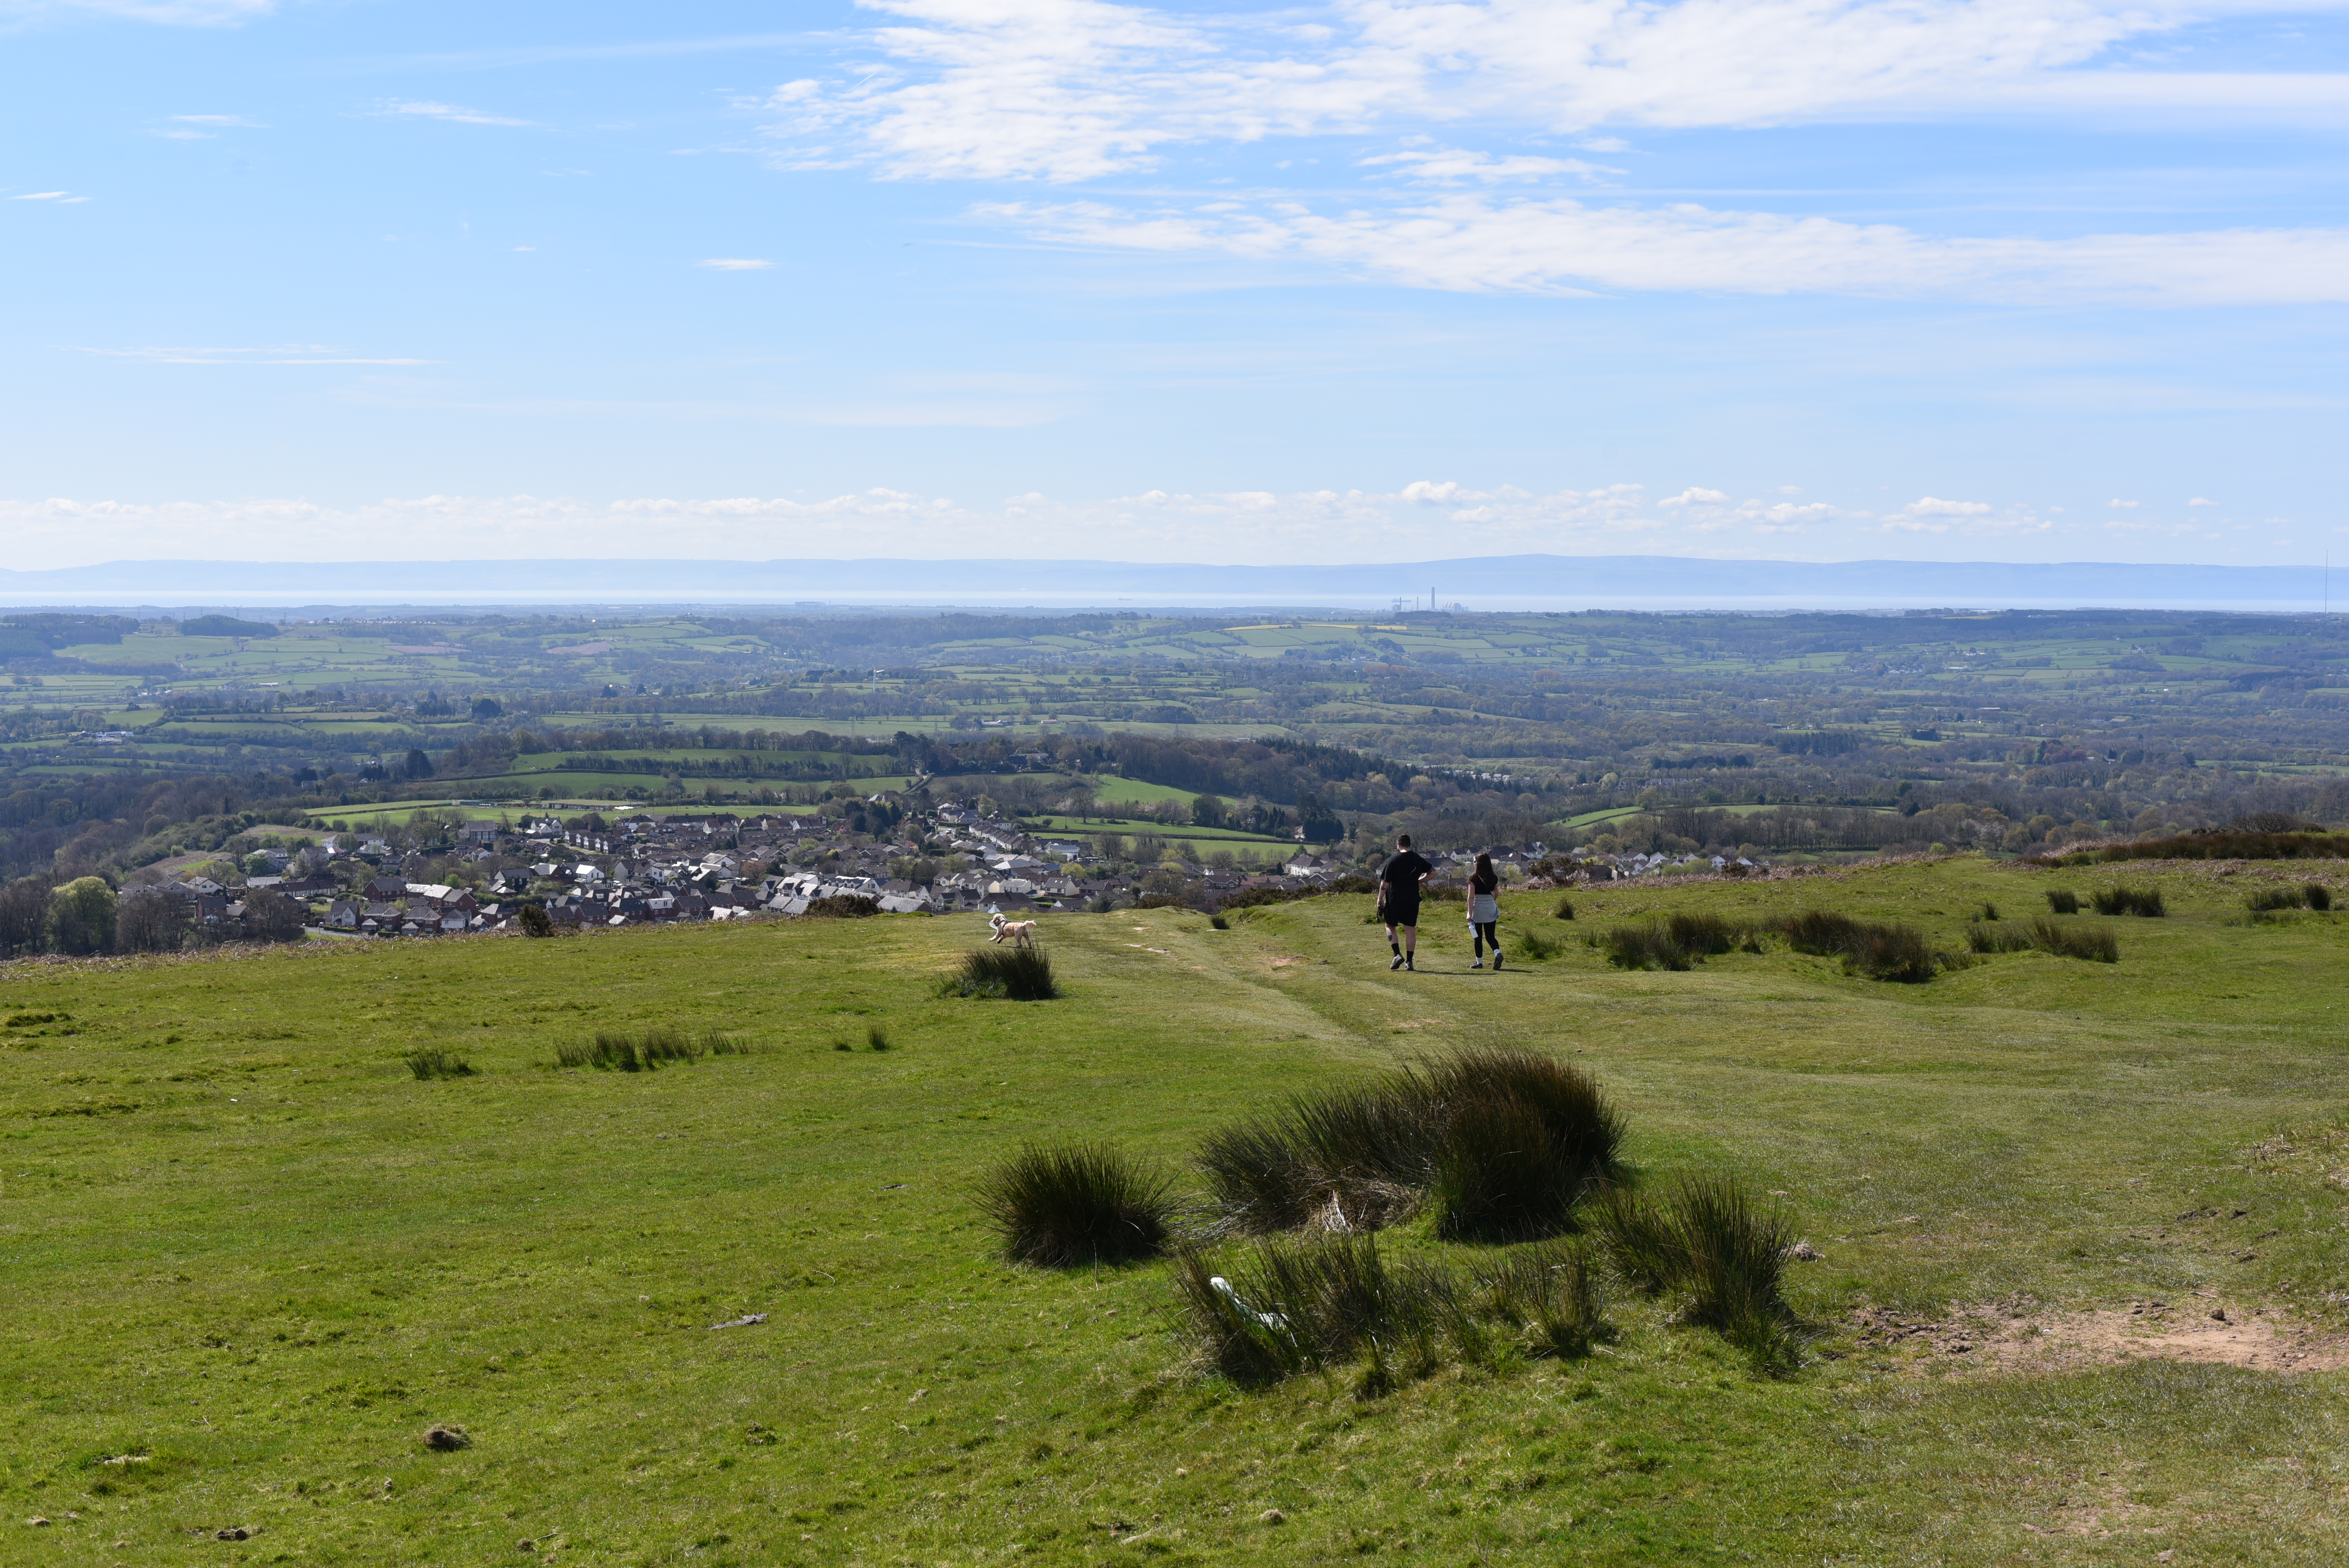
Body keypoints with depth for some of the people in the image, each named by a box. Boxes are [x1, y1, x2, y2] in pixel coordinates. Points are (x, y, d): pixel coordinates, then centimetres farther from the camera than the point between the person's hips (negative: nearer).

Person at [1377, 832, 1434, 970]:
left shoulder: (1394, 859, -10)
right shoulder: (1418, 859, 3)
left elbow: (1385, 882, -10)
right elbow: (1433, 872, 10)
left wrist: (1380, 899, 0)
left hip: (1395, 899, -4)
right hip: (1413, 899, 4)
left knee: (1390, 926, 11)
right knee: (1410, 929, 6)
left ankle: (1397, 954, -6)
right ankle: (1409, 961, 4)